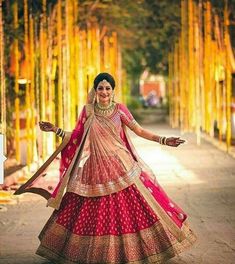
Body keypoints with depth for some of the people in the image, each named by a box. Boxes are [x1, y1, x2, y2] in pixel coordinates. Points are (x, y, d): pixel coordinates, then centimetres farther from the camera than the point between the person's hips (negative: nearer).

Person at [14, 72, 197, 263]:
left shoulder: (119, 109, 1)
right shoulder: (88, 110, 4)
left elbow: (139, 130, 2)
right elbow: (77, 136, 10)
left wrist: (164, 140, -6)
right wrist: (56, 130, 2)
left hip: (120, 166, -1)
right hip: (94, 168, 1)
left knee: (128, 208, -4)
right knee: (93, 213, 4)